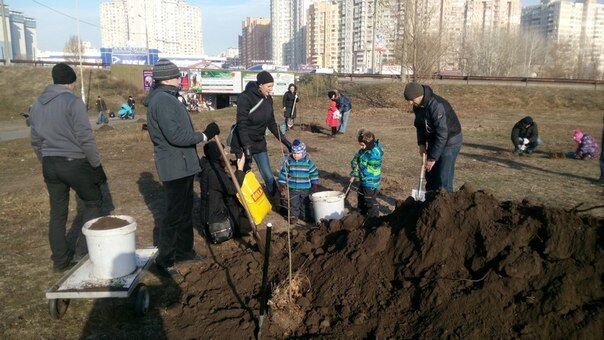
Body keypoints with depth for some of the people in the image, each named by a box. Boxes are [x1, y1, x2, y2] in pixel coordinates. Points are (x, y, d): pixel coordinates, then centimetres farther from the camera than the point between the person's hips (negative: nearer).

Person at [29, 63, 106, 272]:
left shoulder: (37, 104, 10)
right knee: (92, 202, 12)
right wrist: (97, 165, -10)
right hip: (75, 162, -6)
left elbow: (35, 140, 14)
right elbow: (85, 137, -16)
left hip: (49, 166, 6)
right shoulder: (73, 102, -12)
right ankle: (83, 251, 9)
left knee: (57, 212, 13)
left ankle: (60, 260, 21)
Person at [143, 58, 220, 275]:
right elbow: (176, 135, -27)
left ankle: (183, 250, 33)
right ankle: (164, 260, 9)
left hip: (182, 165, 11)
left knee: (185, 211, 20)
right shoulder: (163, 100, -20)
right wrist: (204, 135, -18)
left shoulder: (166, 98, 15)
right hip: (175, 168, -11)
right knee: (175, 215, -2)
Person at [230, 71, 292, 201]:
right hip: (243, 143, -5)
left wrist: (285, 141, 10)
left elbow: (272, 124, 12)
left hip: (259, 143, 6)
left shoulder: (268, 99, 4)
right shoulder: (245, 98, -18)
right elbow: (242, 125, -22)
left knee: (268, 176, 5)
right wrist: (247, 148, -28)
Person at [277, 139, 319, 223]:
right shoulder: (288, 162, -5)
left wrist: (314, 184, 1)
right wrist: (282, 184, -1)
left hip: (306, 188, 0)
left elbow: (314, 173, 3)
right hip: (293, 188, 0)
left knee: (305, 203, 12)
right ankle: (294, 216, 22)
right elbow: (283, 173, 1)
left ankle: (305, 216, 28)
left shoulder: (308, 162, -6)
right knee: (293, 203, 7)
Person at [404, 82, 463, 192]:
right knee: (430, 175, 13)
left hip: (450, 141, -8)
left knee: (444, 177, -10)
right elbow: (420, 125, 12)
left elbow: (442, 134, -31)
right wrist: (421, 143, -1)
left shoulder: (436, 105, -31)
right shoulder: (417, 105, -4)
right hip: (434, 140, 8)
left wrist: (433, 158, -28)